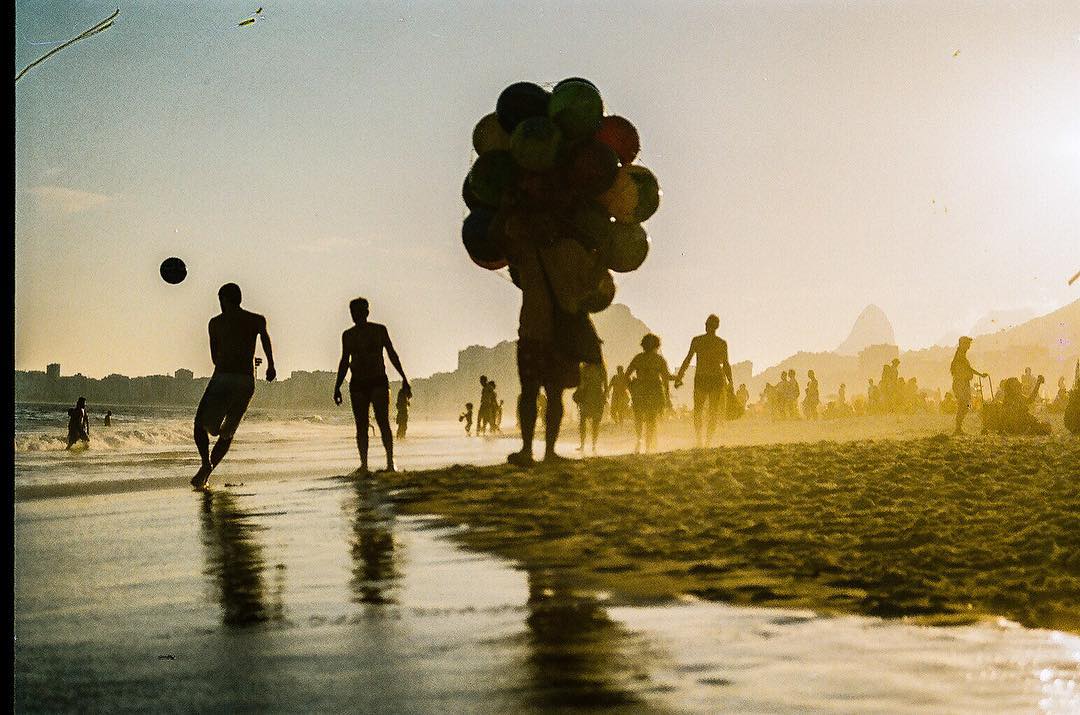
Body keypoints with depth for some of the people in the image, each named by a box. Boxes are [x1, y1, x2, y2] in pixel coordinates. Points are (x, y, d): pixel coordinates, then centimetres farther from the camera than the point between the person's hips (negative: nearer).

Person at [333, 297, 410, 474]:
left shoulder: (380, 330, 5)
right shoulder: (348, 335, 12)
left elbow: (392, 354, 8)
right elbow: (344, 361, 17)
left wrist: (404, 378, 2)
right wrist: (337, 386, 13)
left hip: (378, 382, -3)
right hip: (357, 384, 3)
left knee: (383, 422, -14)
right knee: (361, 425, -1)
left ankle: (390, 462, -15)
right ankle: (363, 464, 2)